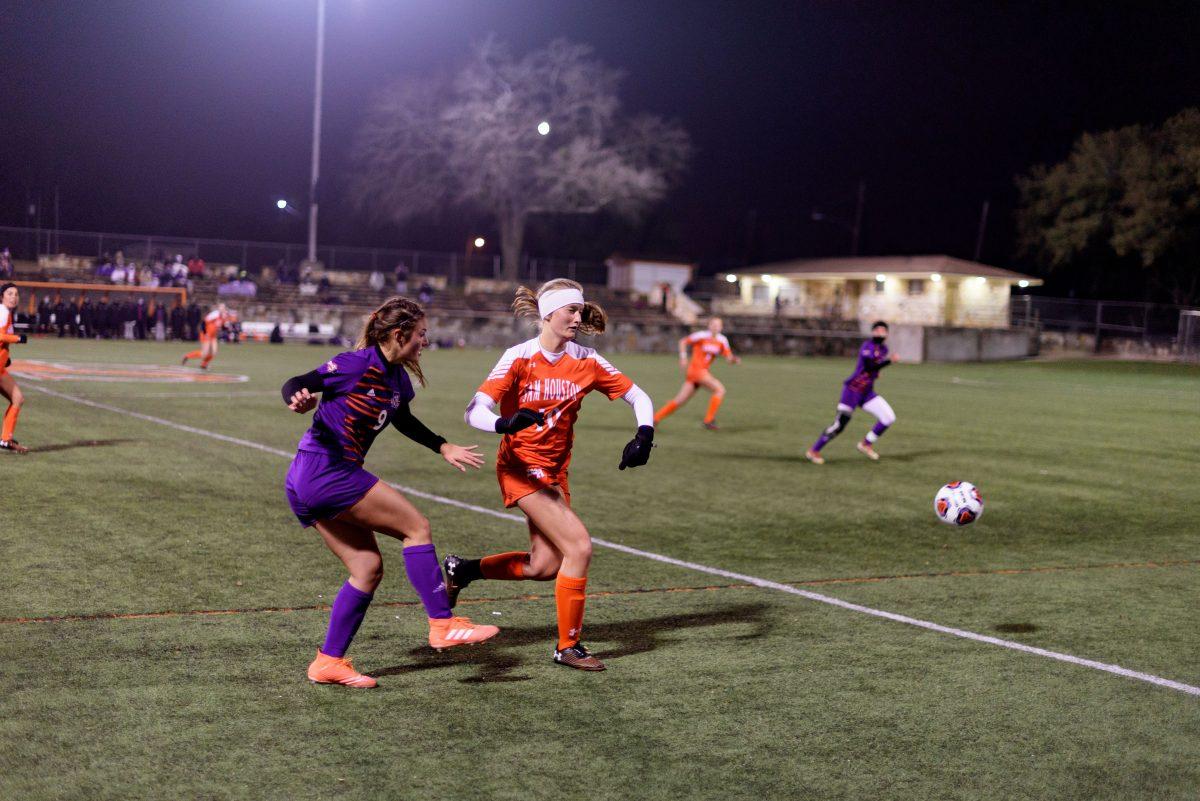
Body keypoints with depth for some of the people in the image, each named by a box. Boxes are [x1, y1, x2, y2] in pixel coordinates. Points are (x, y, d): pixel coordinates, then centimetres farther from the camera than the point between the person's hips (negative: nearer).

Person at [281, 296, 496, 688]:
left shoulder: (397, 377, 12)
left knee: (368, 568, 8)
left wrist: (444, 447, 27)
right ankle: (442, 624, -4)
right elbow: (294, 384, -14)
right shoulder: (358, 364, -14)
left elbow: (403, 420, 31)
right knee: (416, 526, -8)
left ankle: (328, 661, 11)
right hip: (325, 471, -9)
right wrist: (299, 399, -36)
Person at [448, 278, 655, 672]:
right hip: (521, 465, -6)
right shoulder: (520, 357, -13)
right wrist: (506, 423, -42)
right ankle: (568, 645, -3)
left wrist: (644, 436, -15)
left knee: (543, 566, 9)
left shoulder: (586, 361, -1)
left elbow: (638, 396, 4)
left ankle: (462, 569, 32)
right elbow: (475, 411, -20)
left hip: (554, 470, 6)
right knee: (579, 546, -17)